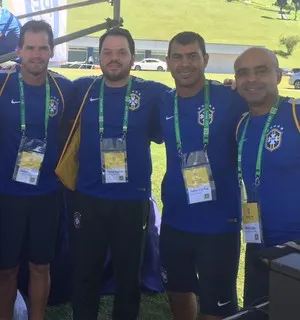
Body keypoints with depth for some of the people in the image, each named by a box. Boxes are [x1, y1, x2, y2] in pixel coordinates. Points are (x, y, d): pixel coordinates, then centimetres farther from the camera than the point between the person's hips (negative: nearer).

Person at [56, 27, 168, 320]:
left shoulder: (153, 93, -4)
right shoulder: (82, 89, 2)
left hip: (133, 200, -1)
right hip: (88, 198, 1)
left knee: (128, 275, 15)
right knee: (84, 273, 14)